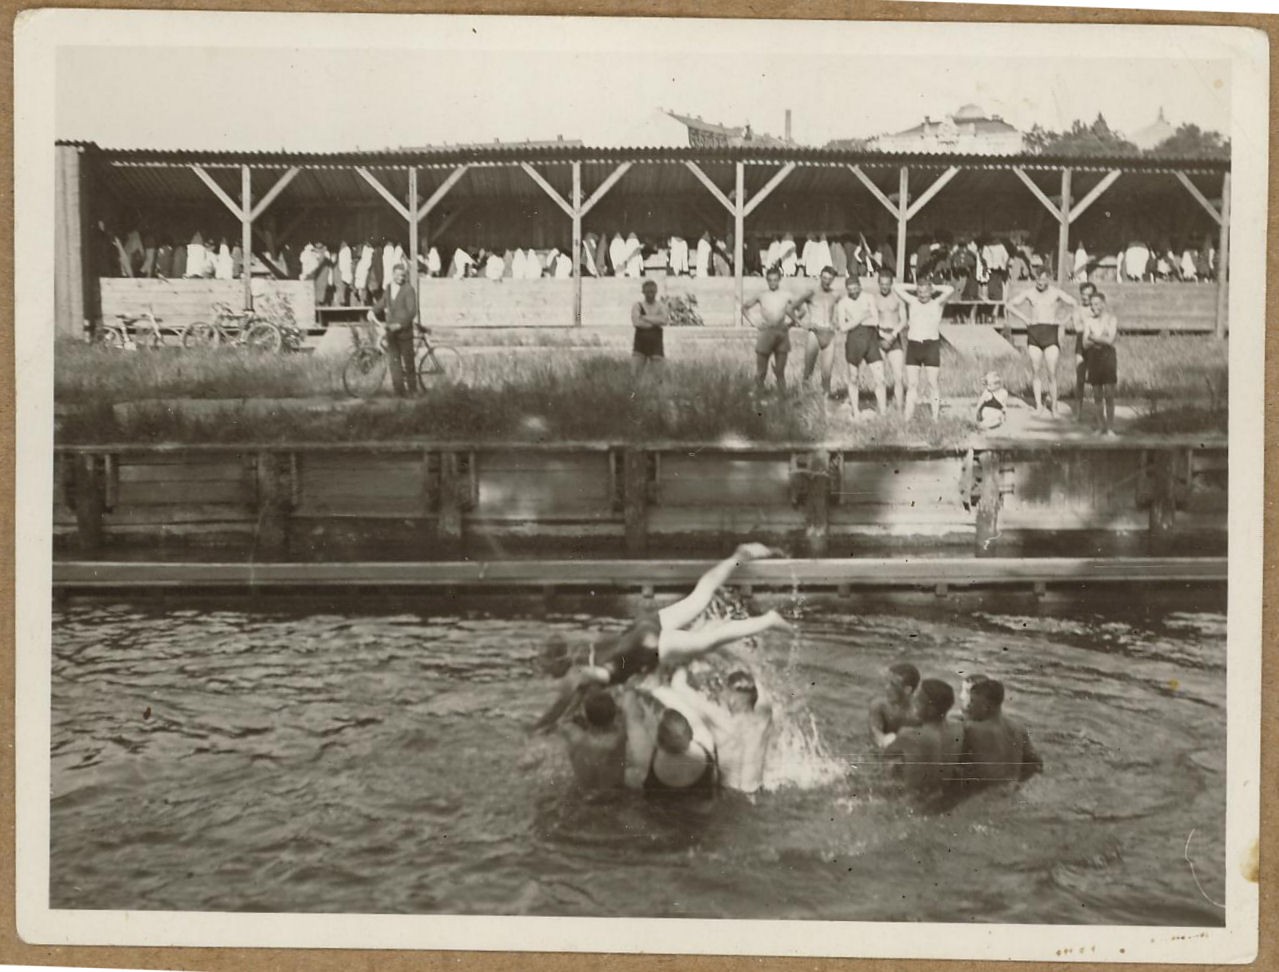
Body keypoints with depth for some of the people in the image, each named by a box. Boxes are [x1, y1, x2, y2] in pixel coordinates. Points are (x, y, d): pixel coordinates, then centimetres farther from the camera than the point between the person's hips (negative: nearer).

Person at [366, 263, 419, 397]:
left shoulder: (408, 290, -10)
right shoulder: (388, 288, 9)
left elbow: (412, 311, -16)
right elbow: (382, 302, 23)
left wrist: (400, 325, -25)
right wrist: (372, 310, 4)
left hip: (404, 330, -5)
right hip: (391, 331, 5)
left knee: (408, 360, 3)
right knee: (394, 361, 2)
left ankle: (412, 390, 13)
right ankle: (399, 390, 6)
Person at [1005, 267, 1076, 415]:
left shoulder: (1056, 293, 4)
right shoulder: (1029, 293, 10)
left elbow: (1076, 305, 1)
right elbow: (1008, 305, 15)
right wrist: (1024, 318, 6)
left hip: (1051, 332, -2)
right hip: (1034, 332, 2)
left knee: (1052, 371, -9)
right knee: (1036, 370, -1)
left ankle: (1053, 405, -2)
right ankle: (1038, 405, 0)